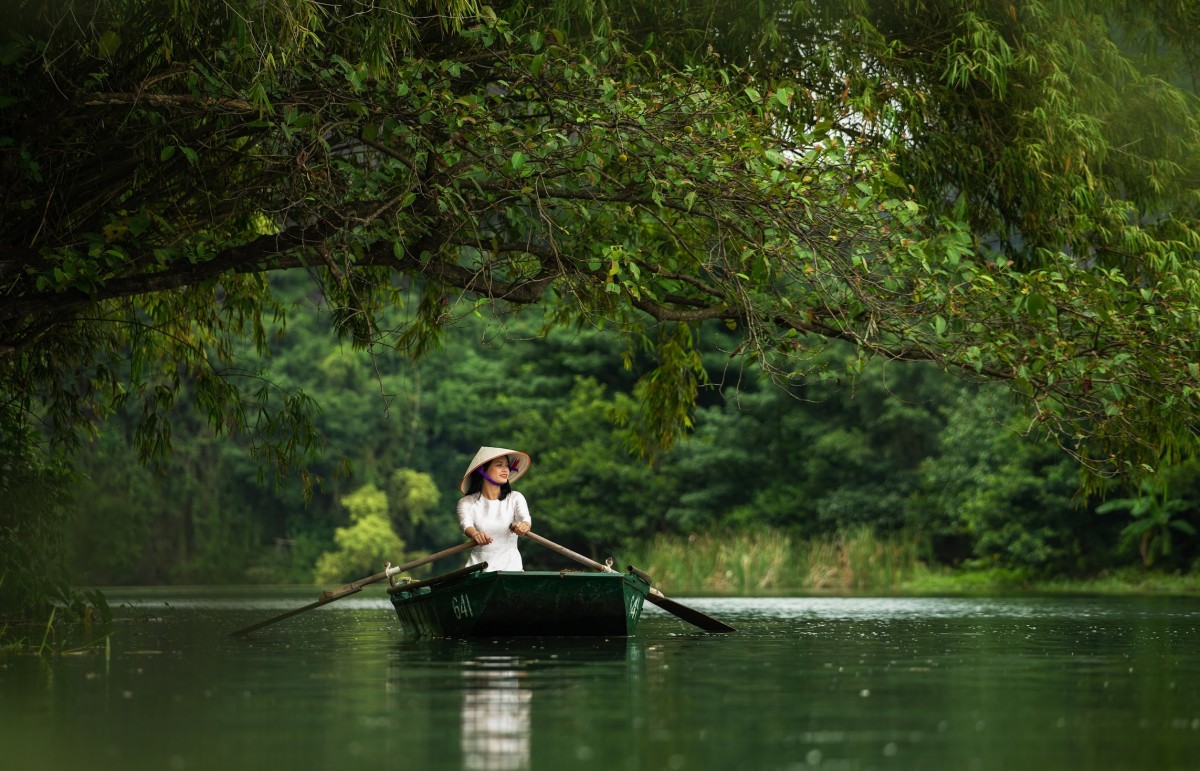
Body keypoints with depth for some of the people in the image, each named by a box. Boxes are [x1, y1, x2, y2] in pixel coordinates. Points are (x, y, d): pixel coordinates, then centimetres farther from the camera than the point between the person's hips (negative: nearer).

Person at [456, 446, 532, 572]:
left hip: (510, 566, 1)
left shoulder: (515, 498, 6)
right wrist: (475, 534, -38)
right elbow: (466, 524, -14)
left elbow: (525, 518, -11)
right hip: (478, 565, -1)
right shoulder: (467, 503, 3)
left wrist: (524, 525, -36)